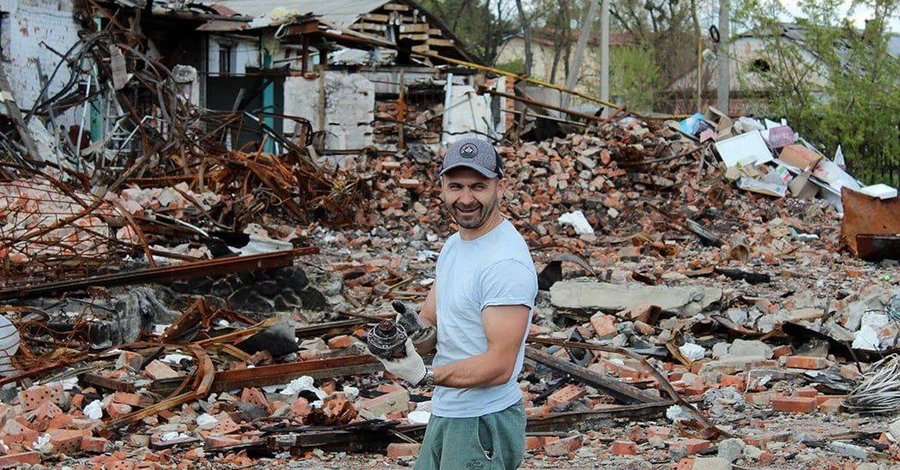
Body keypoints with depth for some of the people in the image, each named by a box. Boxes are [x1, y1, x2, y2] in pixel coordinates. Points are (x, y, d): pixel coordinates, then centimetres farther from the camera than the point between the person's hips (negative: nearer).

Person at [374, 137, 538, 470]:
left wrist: (426, 375, -36)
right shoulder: (454, 244, 10)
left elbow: (500, 366, -25)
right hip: (445, 414, 9)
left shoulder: (506, 262, -21)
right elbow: (430, 318, 14)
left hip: (483, 425, -9)